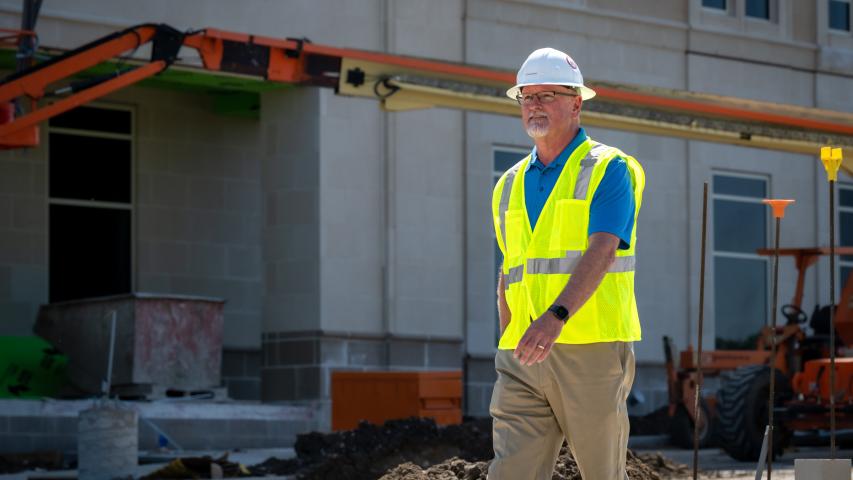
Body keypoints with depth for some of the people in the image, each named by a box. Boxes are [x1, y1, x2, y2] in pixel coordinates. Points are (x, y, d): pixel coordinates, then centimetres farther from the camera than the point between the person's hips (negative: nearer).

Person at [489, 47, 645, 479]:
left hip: (592, 349, -5)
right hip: (523, 358, 5)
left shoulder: (608, 169, -1)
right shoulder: (511, 184, 18)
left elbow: (602, 251, -15)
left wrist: (556, 316, -29)